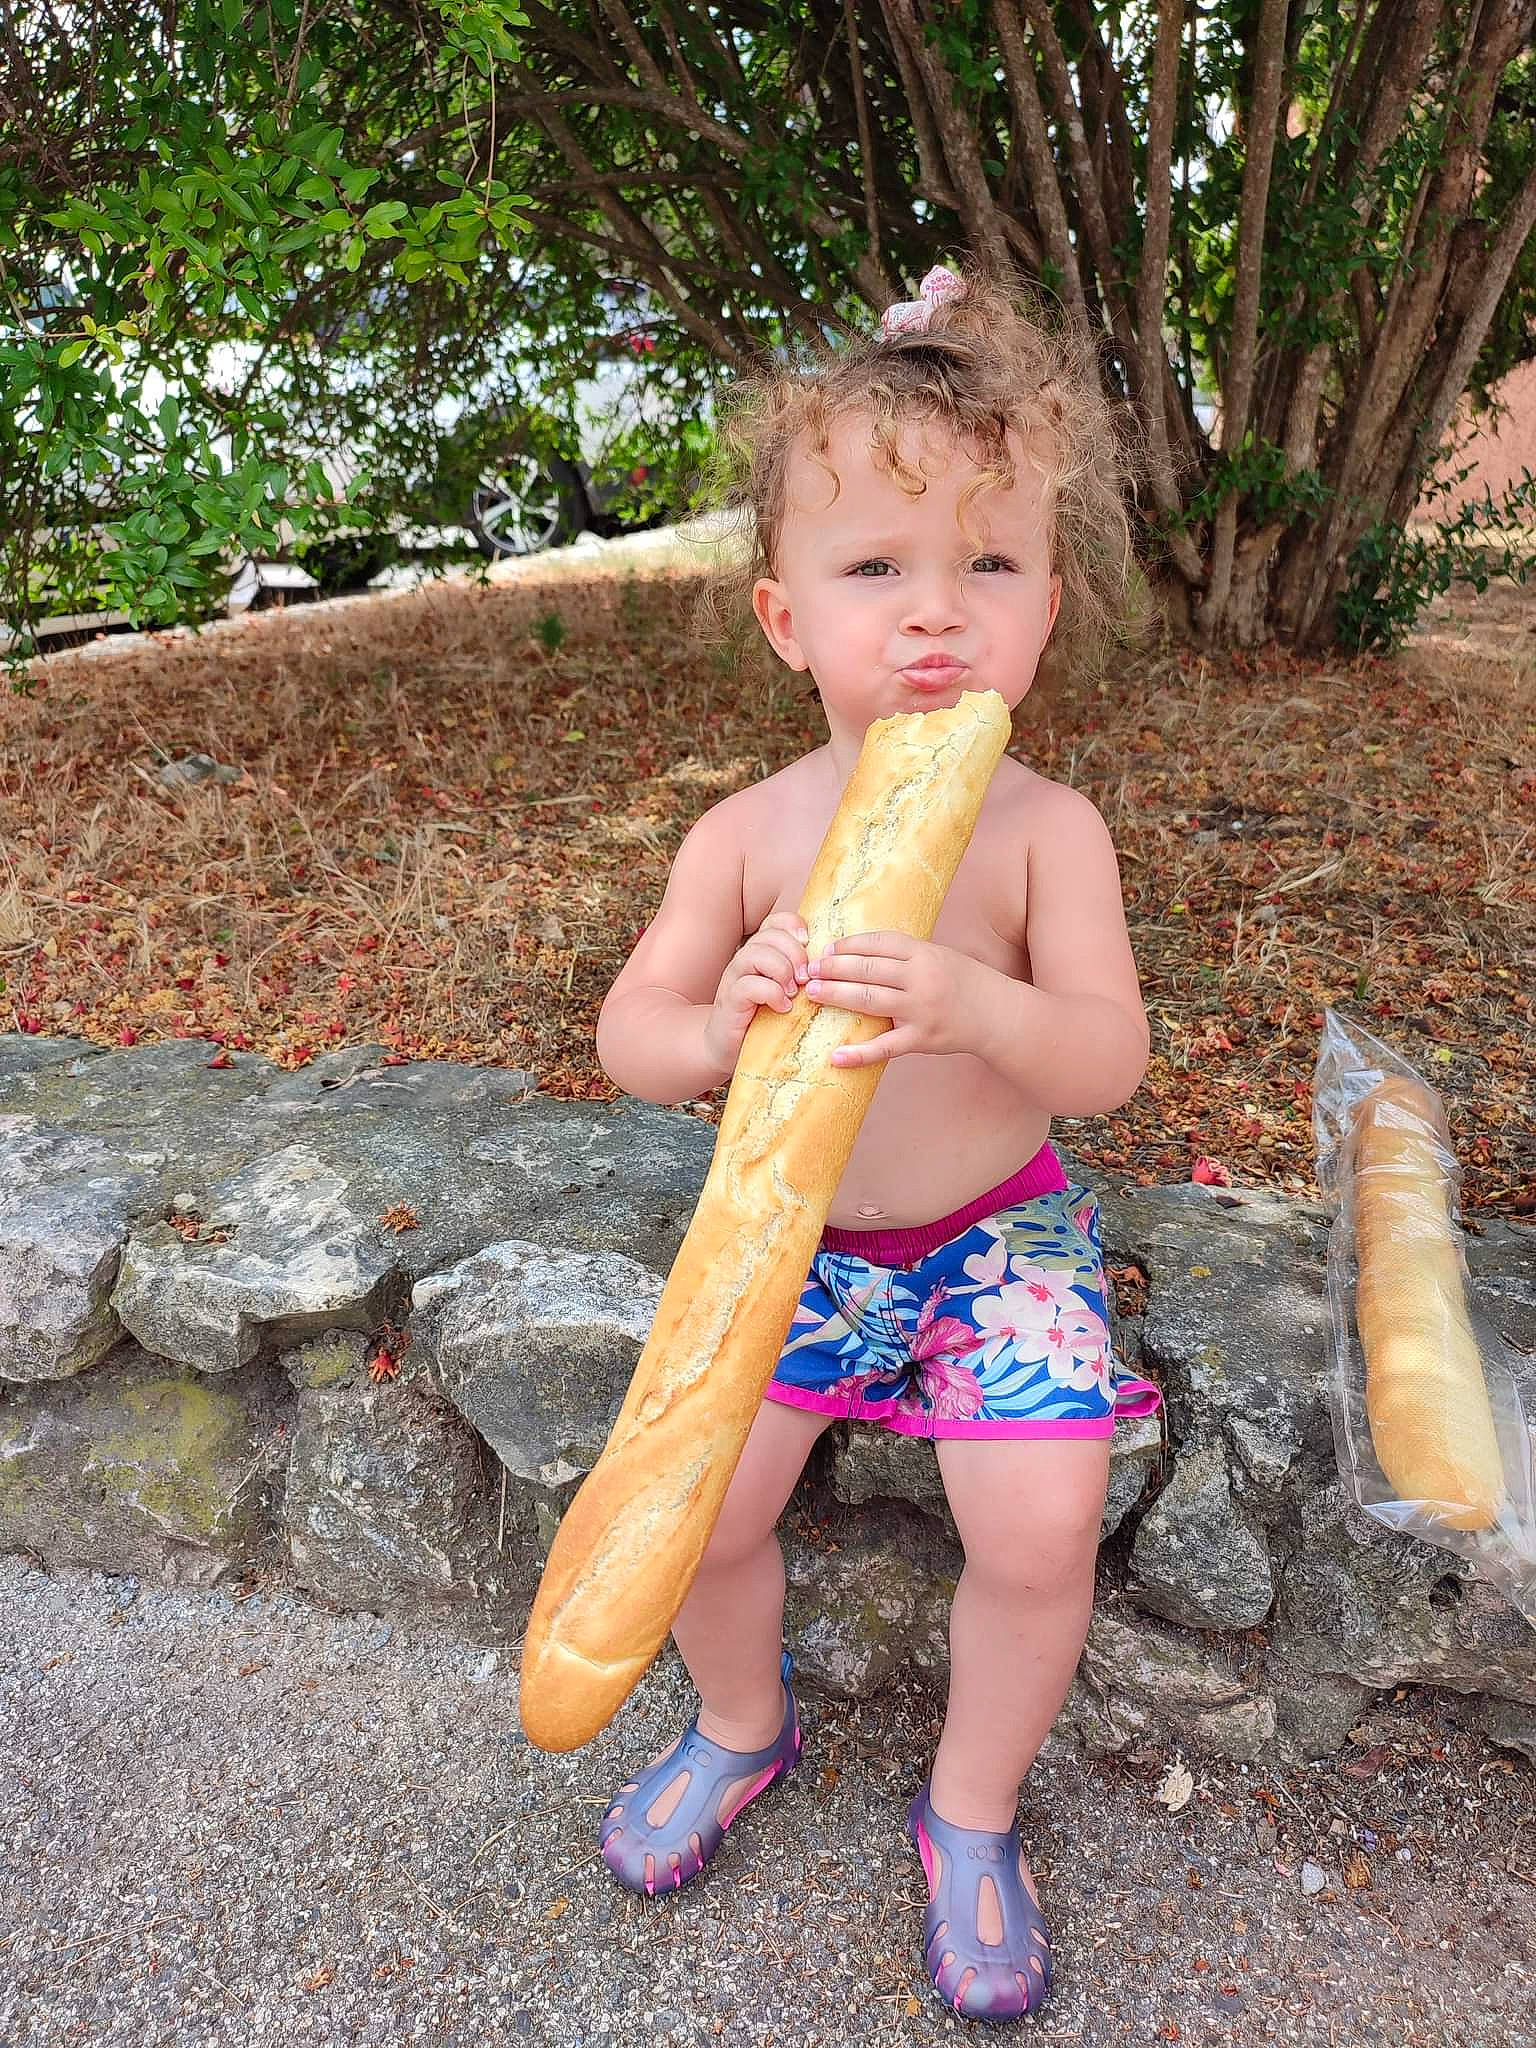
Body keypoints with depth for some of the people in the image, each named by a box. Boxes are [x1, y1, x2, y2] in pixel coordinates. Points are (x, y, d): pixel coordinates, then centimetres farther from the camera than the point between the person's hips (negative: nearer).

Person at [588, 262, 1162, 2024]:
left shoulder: (1045, 826, -14)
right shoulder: (748, 832, -10)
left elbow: (1107, 1056, -21)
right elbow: (626, 1034, -10)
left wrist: (973, 1004, -42)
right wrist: (716, 1032, -33)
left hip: (994, 1232, -1)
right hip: (790, 1227, 2)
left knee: (1041, 1531, -13)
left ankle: (969, 1809, 19)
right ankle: (743, 1723, 32)